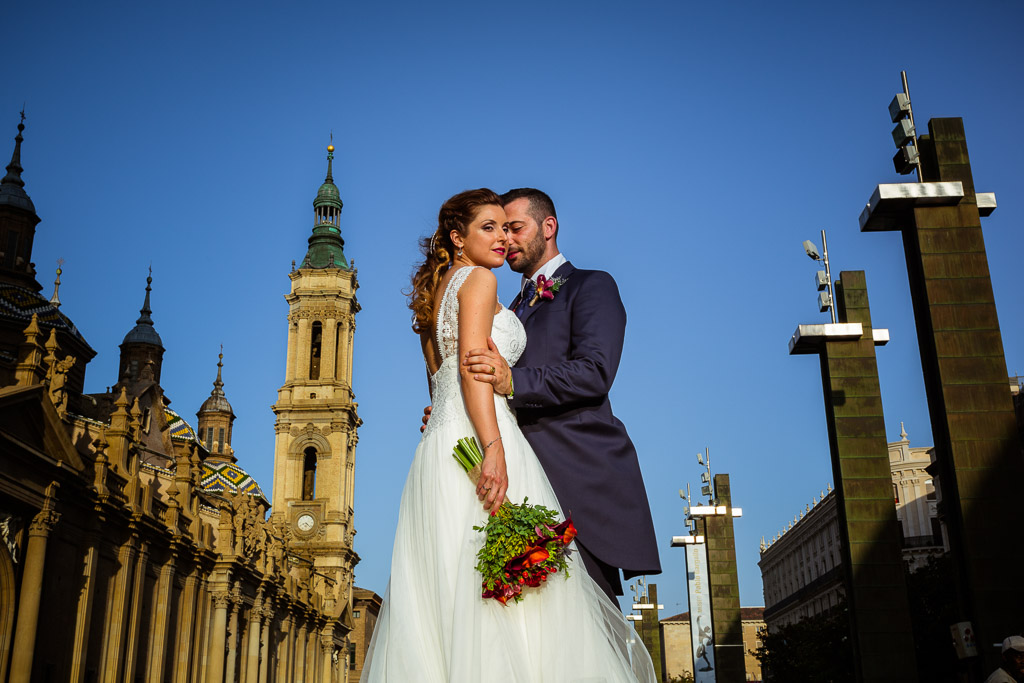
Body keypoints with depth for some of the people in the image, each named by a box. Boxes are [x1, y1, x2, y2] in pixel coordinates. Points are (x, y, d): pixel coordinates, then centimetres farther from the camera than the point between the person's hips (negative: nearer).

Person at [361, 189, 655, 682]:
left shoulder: (435, 290, 27)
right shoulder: (478, 278, 1)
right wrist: (493, 446, -24)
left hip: (439, 445, 9)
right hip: (475, 437, -9)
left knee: (449, 597, 3)